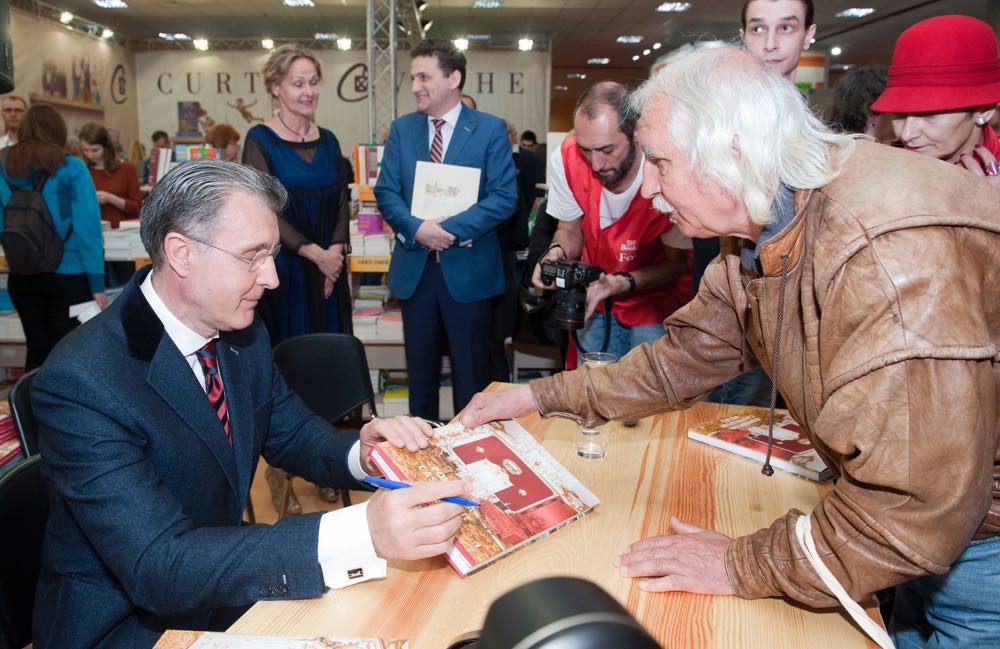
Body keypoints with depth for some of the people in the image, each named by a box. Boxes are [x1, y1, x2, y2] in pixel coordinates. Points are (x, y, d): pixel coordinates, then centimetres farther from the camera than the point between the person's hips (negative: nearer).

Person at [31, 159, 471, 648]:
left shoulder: (242, 333, -5)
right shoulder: (81, 382, -26)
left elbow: (292, 432, 9)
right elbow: (159, 567, -32)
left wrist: (359, 454, -16)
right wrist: (361, 534, -43)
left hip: (222, 582, 6)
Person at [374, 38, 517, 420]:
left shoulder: (490, 129, -2)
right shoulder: (401, 129, 9)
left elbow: (505, 197, -10)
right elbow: (386, 192, 4)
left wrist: (451, 228, -19)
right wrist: (417, 229, -15)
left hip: (469, 270, -3)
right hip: (415, 267, 4)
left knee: (471, 371, 7)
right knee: (420, 367, 14)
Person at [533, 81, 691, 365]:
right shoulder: (566, 159, -17)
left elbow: (677, 262, -13)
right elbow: (570, 230, 0)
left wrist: (622, 283, -30)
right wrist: (558, 252, -23)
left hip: (657, 307, -2)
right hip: (595, 300, 3)